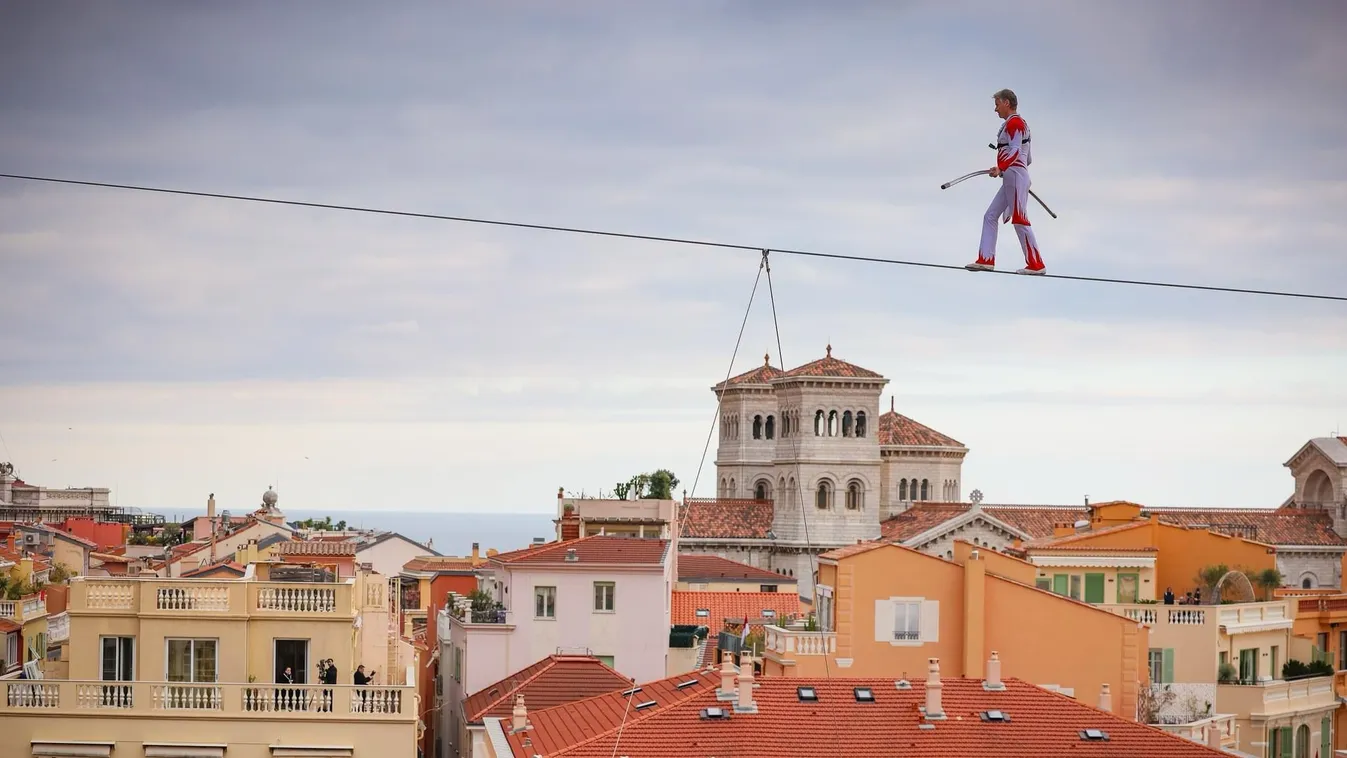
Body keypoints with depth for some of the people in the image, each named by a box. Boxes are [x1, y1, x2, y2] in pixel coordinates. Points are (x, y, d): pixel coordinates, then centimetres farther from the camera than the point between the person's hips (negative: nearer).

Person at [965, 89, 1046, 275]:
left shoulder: (1014, 122, -10)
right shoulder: (1019, 123, 20)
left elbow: (1015, 150, -23)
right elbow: (1028, 158, 23)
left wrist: (1000, 168, -36)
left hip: (1015, 176, -11)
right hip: (1010, 180, 11)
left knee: (1019, 220, -8)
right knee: (990, 216, 8)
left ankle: (1036, 265, -6)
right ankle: (986, 259, 5)